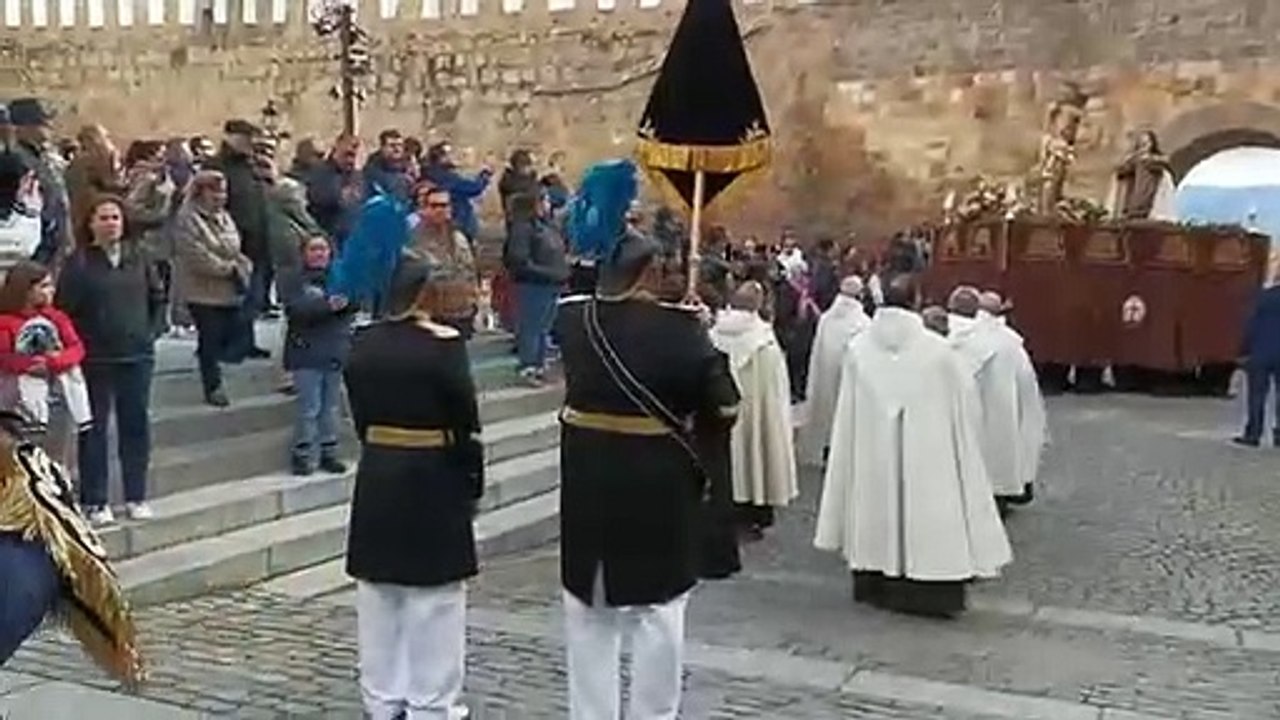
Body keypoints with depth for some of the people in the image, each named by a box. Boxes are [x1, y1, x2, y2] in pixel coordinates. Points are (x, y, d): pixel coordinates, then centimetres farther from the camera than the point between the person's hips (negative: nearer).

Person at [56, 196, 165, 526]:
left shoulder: (138, 258, 5)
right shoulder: (79, 263, -6)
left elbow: (158, 297, 14)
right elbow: (63, 308, -7)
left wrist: (151, 332, 7)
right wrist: (79, 343, -8)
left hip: (137, 355, 3)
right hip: (95, 359, -3)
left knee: (136, 424, 8)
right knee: (94, 429, 3)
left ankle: (136, 497, 19)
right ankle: (94, 502, 11)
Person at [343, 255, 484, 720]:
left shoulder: (361, 344, 1)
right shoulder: (444, 344, -15)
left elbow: (360, 417, 7)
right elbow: (465, 421, -11)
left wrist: (382, 454, 15)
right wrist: (474, 481, 1)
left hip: (377, 477, 5)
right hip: (433, 480, -5)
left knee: (378, 598, 14)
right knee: (435, 601, 6)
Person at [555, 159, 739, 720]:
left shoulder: (573, 318, -3)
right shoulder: (677, 327, -15)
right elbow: (722, 407, -13)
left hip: (587, 481, 4)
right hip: (657, 485, -4)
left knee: (589, 612, 16)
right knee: (657, 614, 8)